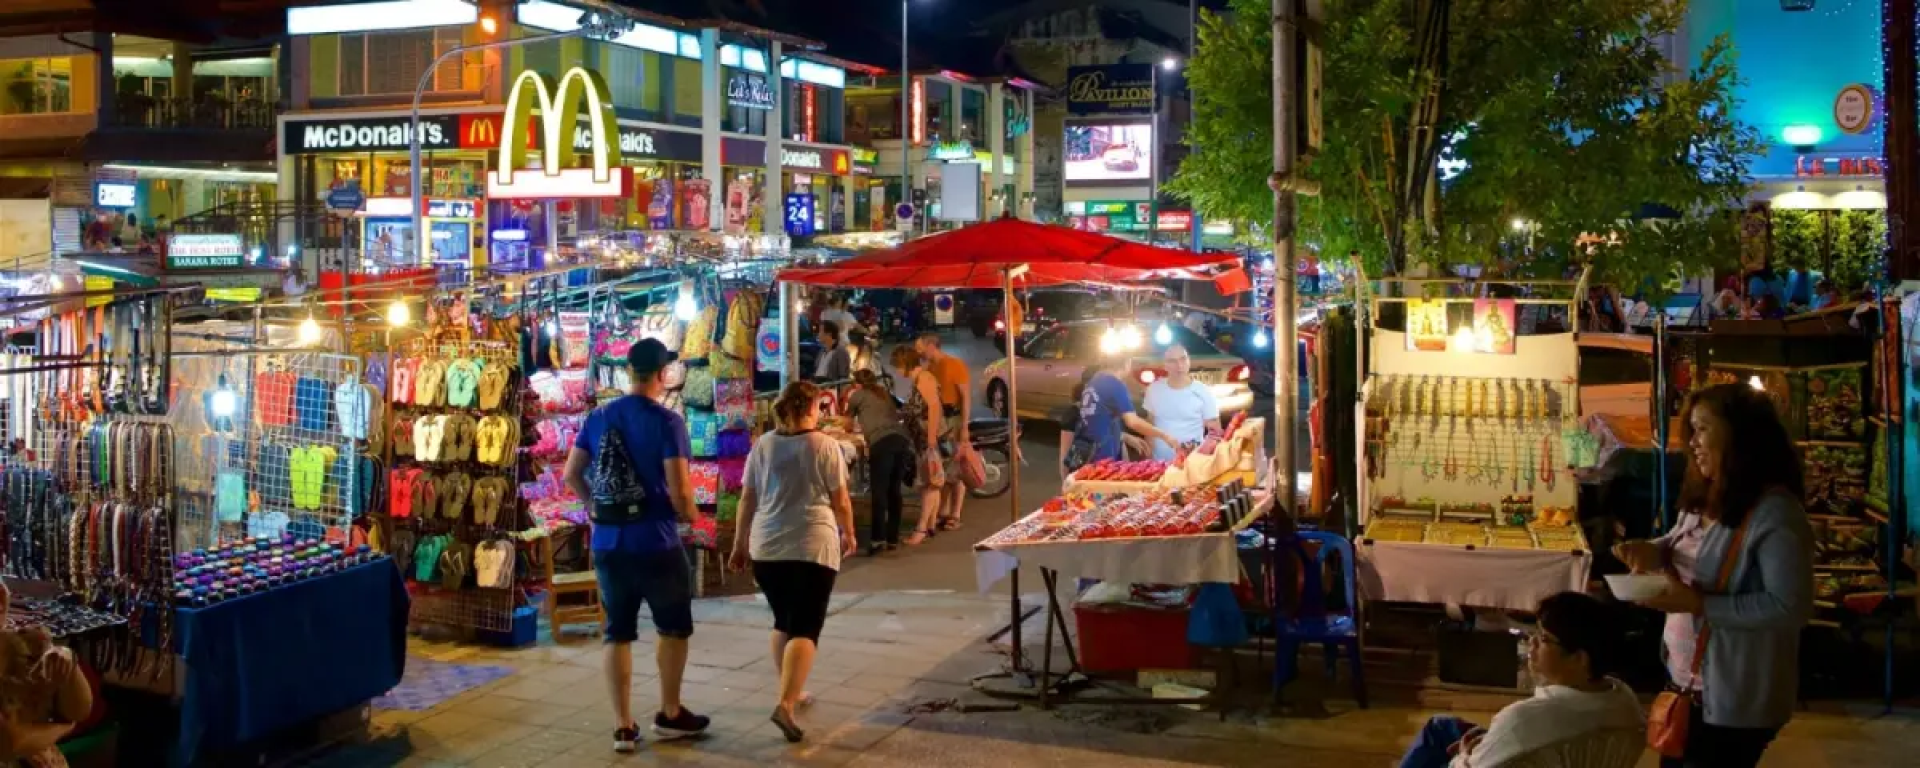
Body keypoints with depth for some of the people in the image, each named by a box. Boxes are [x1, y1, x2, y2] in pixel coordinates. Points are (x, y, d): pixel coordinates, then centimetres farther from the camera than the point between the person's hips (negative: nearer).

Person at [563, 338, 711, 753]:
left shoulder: (598, 417, 4)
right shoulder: (667, 421, -13)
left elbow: (572, 475, 8)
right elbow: (680, 490, -18)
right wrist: (688, 514, 2)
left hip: (607, 542, 5)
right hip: (655, 542, -5)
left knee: (618, 633, 11)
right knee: (674, 627, 16)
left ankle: (623, 726, 13)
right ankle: (670, 714, 23)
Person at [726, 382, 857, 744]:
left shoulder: (762, 445, 6)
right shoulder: (825, 445, -4)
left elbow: (747, 500, 8)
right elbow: (840, 501, -1)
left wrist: (739, 545, 16)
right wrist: (848, 534, 16)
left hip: (766, 547, 5)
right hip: (812, 546, -4)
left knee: (783, 622, 21)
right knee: (805, 629, -5)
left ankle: (790, 692, 29)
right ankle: (785, 705, -19)